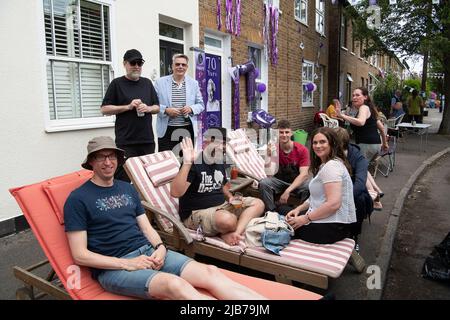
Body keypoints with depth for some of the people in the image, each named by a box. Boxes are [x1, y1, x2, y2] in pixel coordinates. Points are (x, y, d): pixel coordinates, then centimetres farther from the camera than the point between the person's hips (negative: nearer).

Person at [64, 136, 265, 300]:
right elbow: (80, 255, -6)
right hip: (114, 267, -6)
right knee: (175, 284, -34)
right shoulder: (78, 199, -2)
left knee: (210, 272, -17)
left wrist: (160, 247, -7)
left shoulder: (127, 189, 15)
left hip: (148, 251, 6)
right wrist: (127, 264, -15)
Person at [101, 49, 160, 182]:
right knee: (123, 178, -4)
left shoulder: (147, 83, 13)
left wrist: (148, 108, -7)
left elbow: (157, 107, 15)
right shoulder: (117, 83, 1)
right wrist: (128, 107, -13)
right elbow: (105, 109, -2)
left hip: (147, 139, 4)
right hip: (126, 141, -4)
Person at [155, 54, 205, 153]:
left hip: (188, 130, 2)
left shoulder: (194, 83, 10)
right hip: (166, 130, -2)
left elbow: (201, 104, 12)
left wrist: (191, 109, -9)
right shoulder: (160, 82, 4)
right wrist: (166, 110, -14)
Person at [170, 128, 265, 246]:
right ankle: (232, 234, -3)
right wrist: (187, 163, -38)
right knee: (228, 220, -39)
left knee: (258, 204, -3)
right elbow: (175, 192, -29)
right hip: (197, 213, -9)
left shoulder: (220, 162, 9)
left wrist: (231, 197, 4)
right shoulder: (194, 162, -16)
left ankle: (233, 234, -23)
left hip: (222, 205, 9)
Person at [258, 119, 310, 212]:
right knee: (263, 183, -28)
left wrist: (287, 191, -32)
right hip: (279, 180, 1)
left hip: (297, 181, -1)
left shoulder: (302, 149, -13)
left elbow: (303, 174, -21)